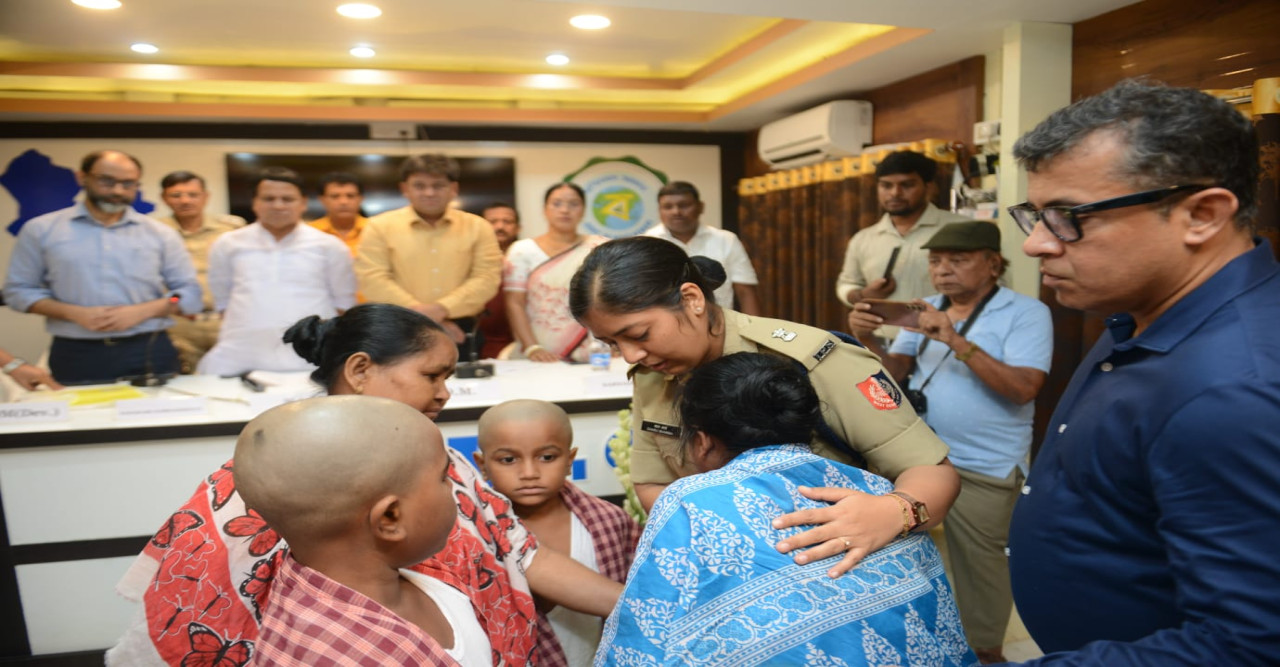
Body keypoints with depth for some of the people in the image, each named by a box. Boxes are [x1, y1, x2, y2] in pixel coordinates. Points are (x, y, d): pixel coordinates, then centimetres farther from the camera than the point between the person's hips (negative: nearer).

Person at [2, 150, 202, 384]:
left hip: (149, 354, 0)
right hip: (76, 356, 0)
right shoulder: (41, 230, 7)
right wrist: (73, 313, -11)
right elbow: (18, 290, 7)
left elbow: (190, 292, 6)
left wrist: (141, 311, -12)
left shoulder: (161, 234, 6)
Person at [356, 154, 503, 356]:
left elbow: (487, 278, -3)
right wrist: (423, 317, -14)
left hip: (460, 333, 1)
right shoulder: (380, 226, 2)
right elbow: (372, 280, -7)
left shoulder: (477, 227, 5)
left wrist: (442, 309, -17)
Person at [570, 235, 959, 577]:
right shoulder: (650, 376, -9)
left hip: (840, 567, -3)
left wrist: (893, 511, -46)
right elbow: (650, 484, -5)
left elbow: (933, 470, -23)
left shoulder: (812, 362, -28)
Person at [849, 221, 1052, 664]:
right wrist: (867, 339, -16)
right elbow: (895, 373, 3)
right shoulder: (926, 309, 8)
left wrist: (957, 341, -26)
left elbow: (1023, 387, -20)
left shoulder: (1026, 313, -8)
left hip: (982, 469, -5)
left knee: (977, 562, 8)